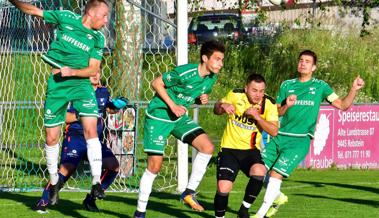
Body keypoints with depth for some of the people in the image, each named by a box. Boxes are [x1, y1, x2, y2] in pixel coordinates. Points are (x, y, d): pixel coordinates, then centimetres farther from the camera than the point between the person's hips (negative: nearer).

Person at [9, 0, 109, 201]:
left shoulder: (98, 38, 0)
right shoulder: (66, 18, -2)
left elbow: (93, 70, -2)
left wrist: (72, 71, -17)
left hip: (81, 84, 0)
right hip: (56, 85, 0)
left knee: (90, 130, -19)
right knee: (51, 138, 5)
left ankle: (96, 182, -16)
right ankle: (54, 181, 25)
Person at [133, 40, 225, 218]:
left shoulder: (211, 78, -3)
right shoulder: (185, 73, -25)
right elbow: (156, 83, -16)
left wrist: (203, 99, -8)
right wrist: (173, 105, -21)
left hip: (179, 117, 7)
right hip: (158, 116, -7)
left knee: (207, 146, -12)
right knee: (155, 165, -7)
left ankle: (189, 193, -1)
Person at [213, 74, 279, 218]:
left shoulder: (269, 104, -6)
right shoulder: (235, 95, -5)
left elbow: (274, 131, -15)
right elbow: (216, 111, 11)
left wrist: (256, 115, -26)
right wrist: (222, 106, -12)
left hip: (251, 150, 0)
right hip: (229, 148, 0)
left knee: (259, 171, -32)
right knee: (223, 189, -17)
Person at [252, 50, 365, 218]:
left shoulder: (320, 86, 4)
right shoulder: (287, 85, 10)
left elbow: (342, 105, 2)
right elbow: (277, 113, 10)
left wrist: (354, 89, -12)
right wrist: (286, 106, -11)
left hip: (300, 140, -4)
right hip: (279, 137, 4)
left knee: (276, 174, -16)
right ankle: (277, 197, 30)